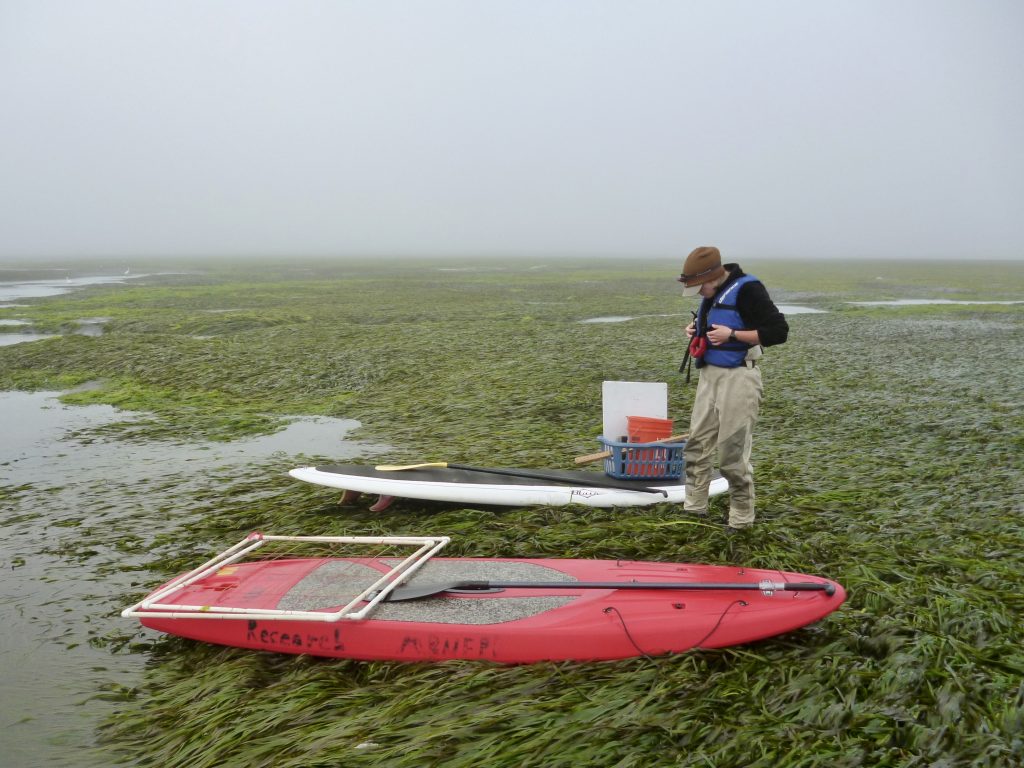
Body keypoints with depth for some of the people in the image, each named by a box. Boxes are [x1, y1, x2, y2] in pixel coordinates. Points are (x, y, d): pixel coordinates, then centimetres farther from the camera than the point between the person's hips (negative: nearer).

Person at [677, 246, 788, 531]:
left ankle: (742, 520, 8)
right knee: (697, 444, 11)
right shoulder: (712, 293, 11)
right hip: (710, 374, 9)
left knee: (733, 453, -5)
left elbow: (778, 331, -18)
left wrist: (732, 334, -23)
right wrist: (697, 329, 8)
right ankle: (693, 509, 22)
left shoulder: (747, 289, -16)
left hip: (737, 378, -9)